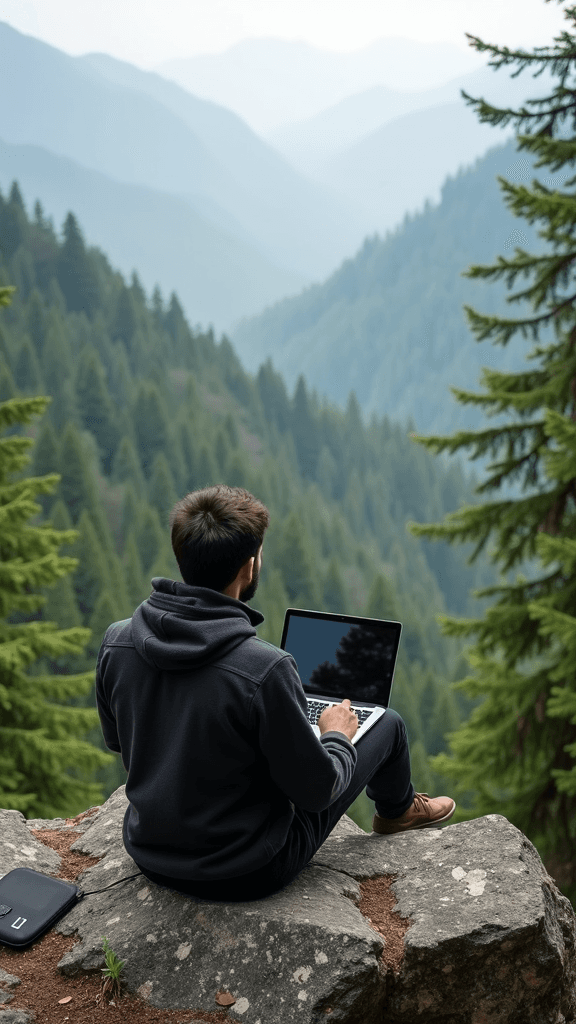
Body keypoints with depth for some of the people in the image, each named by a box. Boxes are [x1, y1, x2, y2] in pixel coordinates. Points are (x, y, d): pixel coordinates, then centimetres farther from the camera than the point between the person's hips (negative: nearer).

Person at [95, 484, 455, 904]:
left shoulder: (116, 642, -14)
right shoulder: (265, 669, -32)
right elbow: (317, 791, -20)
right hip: (249, 875, -5)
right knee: (387, 723, 13)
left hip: (151, 859, 6)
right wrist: (337, 736, 1)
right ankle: (397, 809, 47)